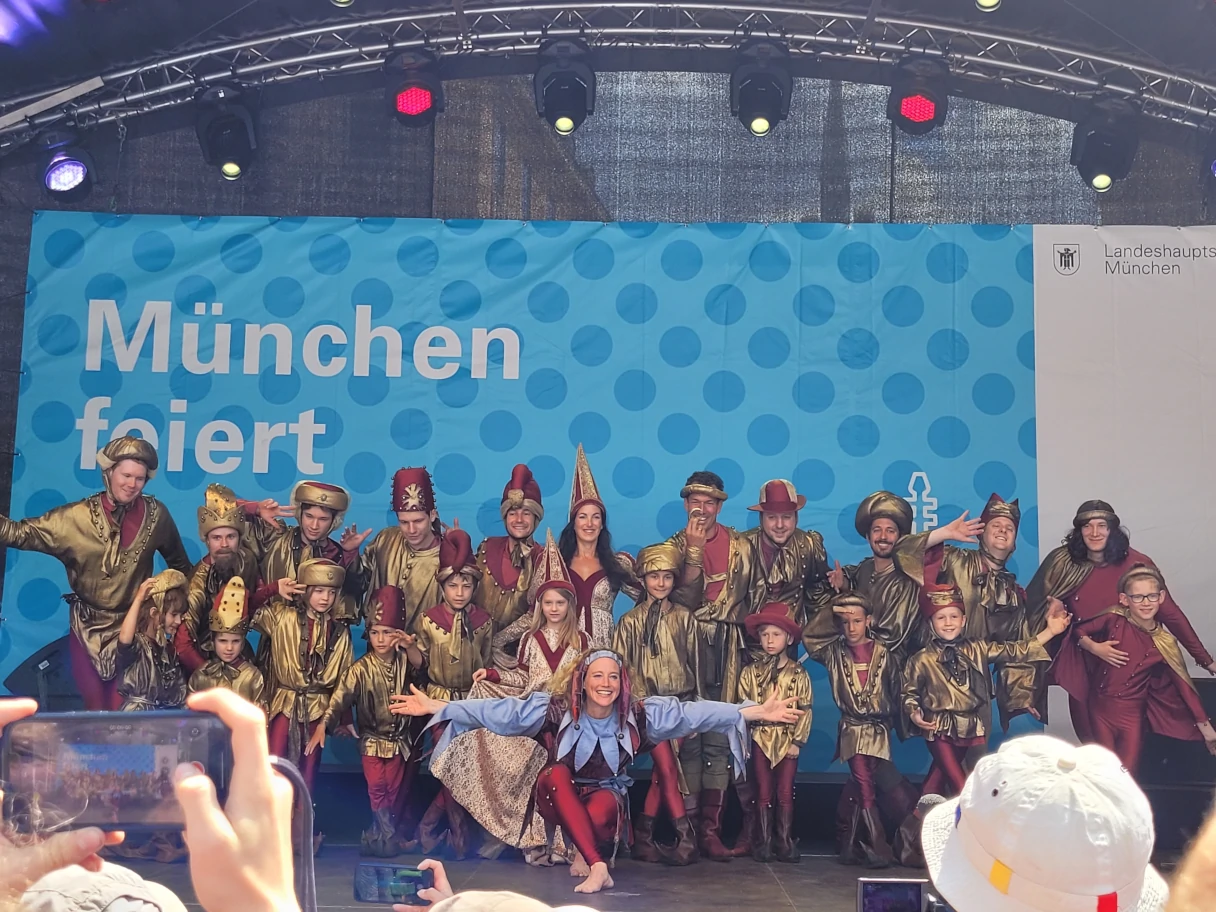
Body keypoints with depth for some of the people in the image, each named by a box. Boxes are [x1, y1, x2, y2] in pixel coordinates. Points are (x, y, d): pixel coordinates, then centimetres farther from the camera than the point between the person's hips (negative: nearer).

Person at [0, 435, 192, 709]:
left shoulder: (156, 514, -6)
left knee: (124, 707, 2)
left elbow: (179, 563, 9)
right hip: (88, 627, 0)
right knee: (94, 705, 9)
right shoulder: (76, 518, -10)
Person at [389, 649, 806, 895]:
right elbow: (500, 711, -16)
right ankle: (598, 866, -36)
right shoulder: (557, 709, -13)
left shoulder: (637, 714, -12)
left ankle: (583, 855, -2)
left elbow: (693, 712, -18)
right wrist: (438, 707, -22)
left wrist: (757, 712, -24)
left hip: (606, 796, 0)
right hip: (560, 797, 0)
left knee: (602, 809, -36)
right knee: (557, 773, -33)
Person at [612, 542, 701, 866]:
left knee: (663, 767, -6)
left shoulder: (685, 618, 8)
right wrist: (643, 699, -6)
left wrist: (692, 703, 7)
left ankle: (643, 833, 5)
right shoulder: (630, 621, 5)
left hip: (680, 702, 1)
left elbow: (694, 661, 10)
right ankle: (685, 836, -11)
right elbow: (622, 666, 4)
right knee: (667, 765, -13)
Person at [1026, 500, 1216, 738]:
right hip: (1084, 669, 2)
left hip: (1127, 667, -2)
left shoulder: (1135, 563, -12)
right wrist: (1092, 646, -17)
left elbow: (1169, 612, -9)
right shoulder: (1065, 564, -6)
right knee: (1091, 742, 16)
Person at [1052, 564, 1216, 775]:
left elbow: (1184, 686, -2)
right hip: (1101, 709, 0)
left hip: (1132, 715, 0)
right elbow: (1079, 629, 4)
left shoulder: (1164, 644, -6)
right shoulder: (1114, 620, -9)